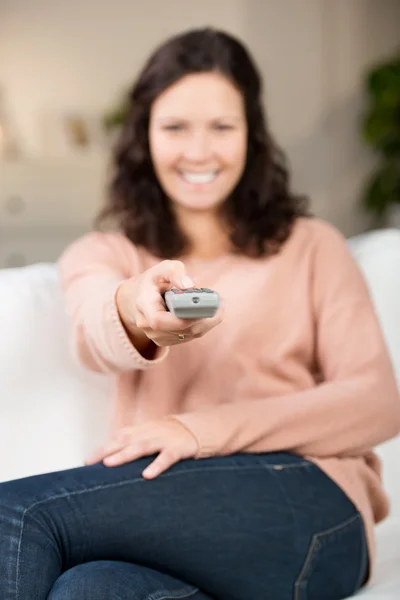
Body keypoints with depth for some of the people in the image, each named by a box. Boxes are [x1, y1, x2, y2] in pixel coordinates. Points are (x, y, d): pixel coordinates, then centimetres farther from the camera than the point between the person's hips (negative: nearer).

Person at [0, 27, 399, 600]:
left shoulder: (310, 247, 18)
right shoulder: (100, 255, 21)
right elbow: (96, 337, -4)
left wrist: (203, 429, -11)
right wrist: (138, 310, -32)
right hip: (164, 521, 2)